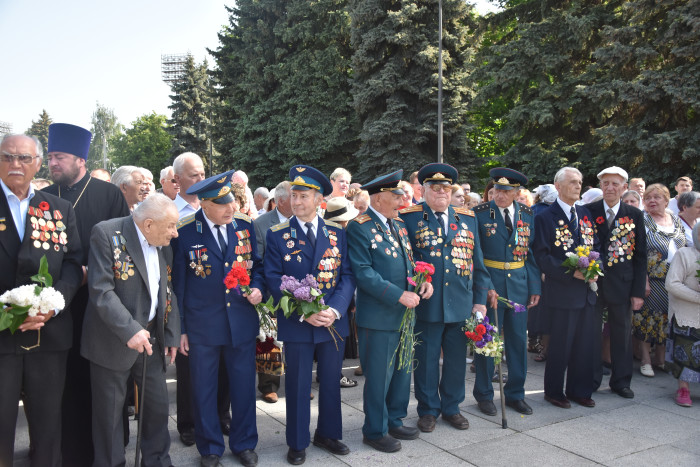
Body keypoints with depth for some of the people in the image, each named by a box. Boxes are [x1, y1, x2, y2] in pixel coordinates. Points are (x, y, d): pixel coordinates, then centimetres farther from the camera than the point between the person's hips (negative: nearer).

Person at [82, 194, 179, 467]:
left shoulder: (163, 244, 4)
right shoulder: (107, 234, -15)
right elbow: (101, 290, -21)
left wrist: (171, 335, 8)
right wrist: (129, 331, -27)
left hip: (151, 339, 6)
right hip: (114, 340, -6)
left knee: (158, 403, 13)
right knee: (109, 411, 8)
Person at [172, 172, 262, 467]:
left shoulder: (245, 225, 0)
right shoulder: (184, 232, -9)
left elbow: (256, 264, 12)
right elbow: (178, 283, -3)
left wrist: (257, 288, -9)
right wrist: (180, 328, -2)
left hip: (242, 321, 3)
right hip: (202, 325, -2)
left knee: (244, 386, 13)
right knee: (204, 389, 11)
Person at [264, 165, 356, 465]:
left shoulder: (337, 233, 4)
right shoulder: (277, 235, -2)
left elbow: (347, 276, 0)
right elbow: (274, 279, -7)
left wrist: (334, 310, -15)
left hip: (334, 321, 2)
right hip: (296, 324, -2)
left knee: (331, 382, 14)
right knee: (298, 385, 8)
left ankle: (328, 434, 33)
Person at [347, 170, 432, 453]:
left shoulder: (399, 224, 12)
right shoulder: (359, 227, -13)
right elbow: (364, 273, -19)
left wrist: (423, 280, -1)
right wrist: (399, 295, -23)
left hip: (405, 312, 8)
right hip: (378, 315, -8)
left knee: (402, 372, 18)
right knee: (378, 376, 4)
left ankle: (395, 421, 36)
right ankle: (375, 431, 22)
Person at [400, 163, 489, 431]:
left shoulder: (467, 218, 11)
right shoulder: (409, 217, -1)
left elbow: (477, 263, 12)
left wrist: (480, 300, 9)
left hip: (461, 304, 4)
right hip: (426, 305, -3)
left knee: (457, 359, 12)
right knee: (426, 360, 7)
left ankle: (452, 408, 30)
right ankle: (428, 410, 25)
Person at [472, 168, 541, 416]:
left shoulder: (527, 215, 4)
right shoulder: (480, 214, -7)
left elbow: (532, 252, 9)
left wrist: (535, 286, 4)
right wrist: (485, 286, -15)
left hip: (519, 284, 4)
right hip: (489, 283, -3)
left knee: (518, 340, 10)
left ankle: (515, 394, 26)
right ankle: (484, 394, 21)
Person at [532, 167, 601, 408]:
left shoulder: (585, 214, 13)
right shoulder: (545, 217, -6)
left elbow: (595, 246, 16)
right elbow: (541, 256, -11)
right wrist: (570, 272, -19)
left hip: (587, 290, 6)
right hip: (562, 291, -6)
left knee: (586, 344, 11)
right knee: (560, 345, 2)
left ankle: (579, 390, 27)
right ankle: (554, 391, 19)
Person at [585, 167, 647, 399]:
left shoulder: (635, 215, 2)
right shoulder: (588, 211, -1)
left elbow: (640, 256, 3)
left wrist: (638, 291, -1)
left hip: (622, 284, 1)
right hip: (591, 282, -1)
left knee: (622, 334, 11)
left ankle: (621, 381, 27)